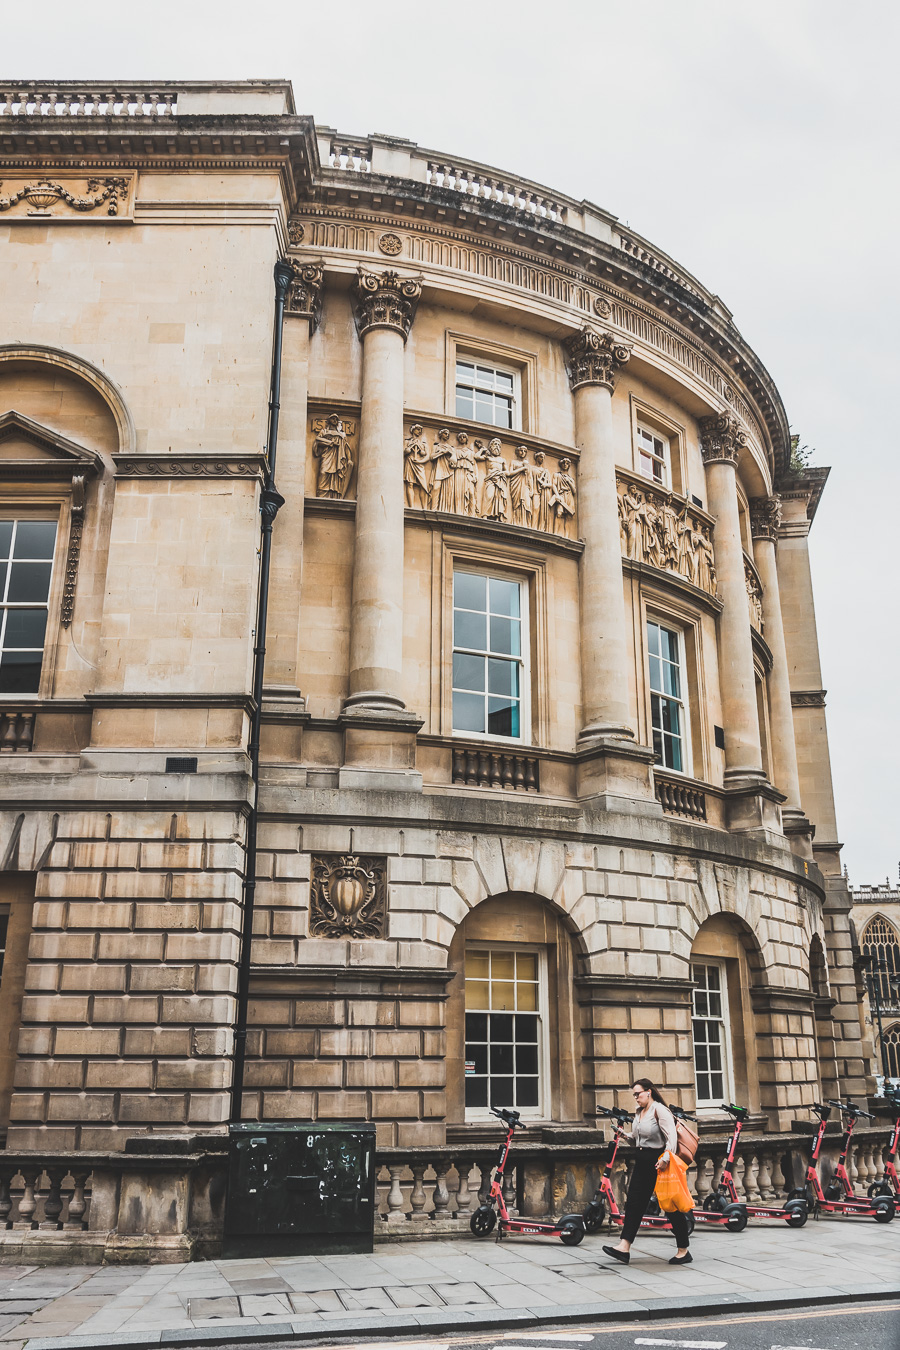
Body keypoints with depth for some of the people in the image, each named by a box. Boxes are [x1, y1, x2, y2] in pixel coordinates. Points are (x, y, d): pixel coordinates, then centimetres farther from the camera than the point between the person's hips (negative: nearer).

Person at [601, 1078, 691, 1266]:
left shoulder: (659, 1110, -12)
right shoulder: (638, 1112, 14)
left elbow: (672, 1136, -20)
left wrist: (666, 1158, -31)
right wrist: (626, 1134, 2)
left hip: (659, 1161, -9)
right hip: (643, 1160, 9)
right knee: (634, 1202, 3)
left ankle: (684, 1250, 12)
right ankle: (624, 1247, 2)